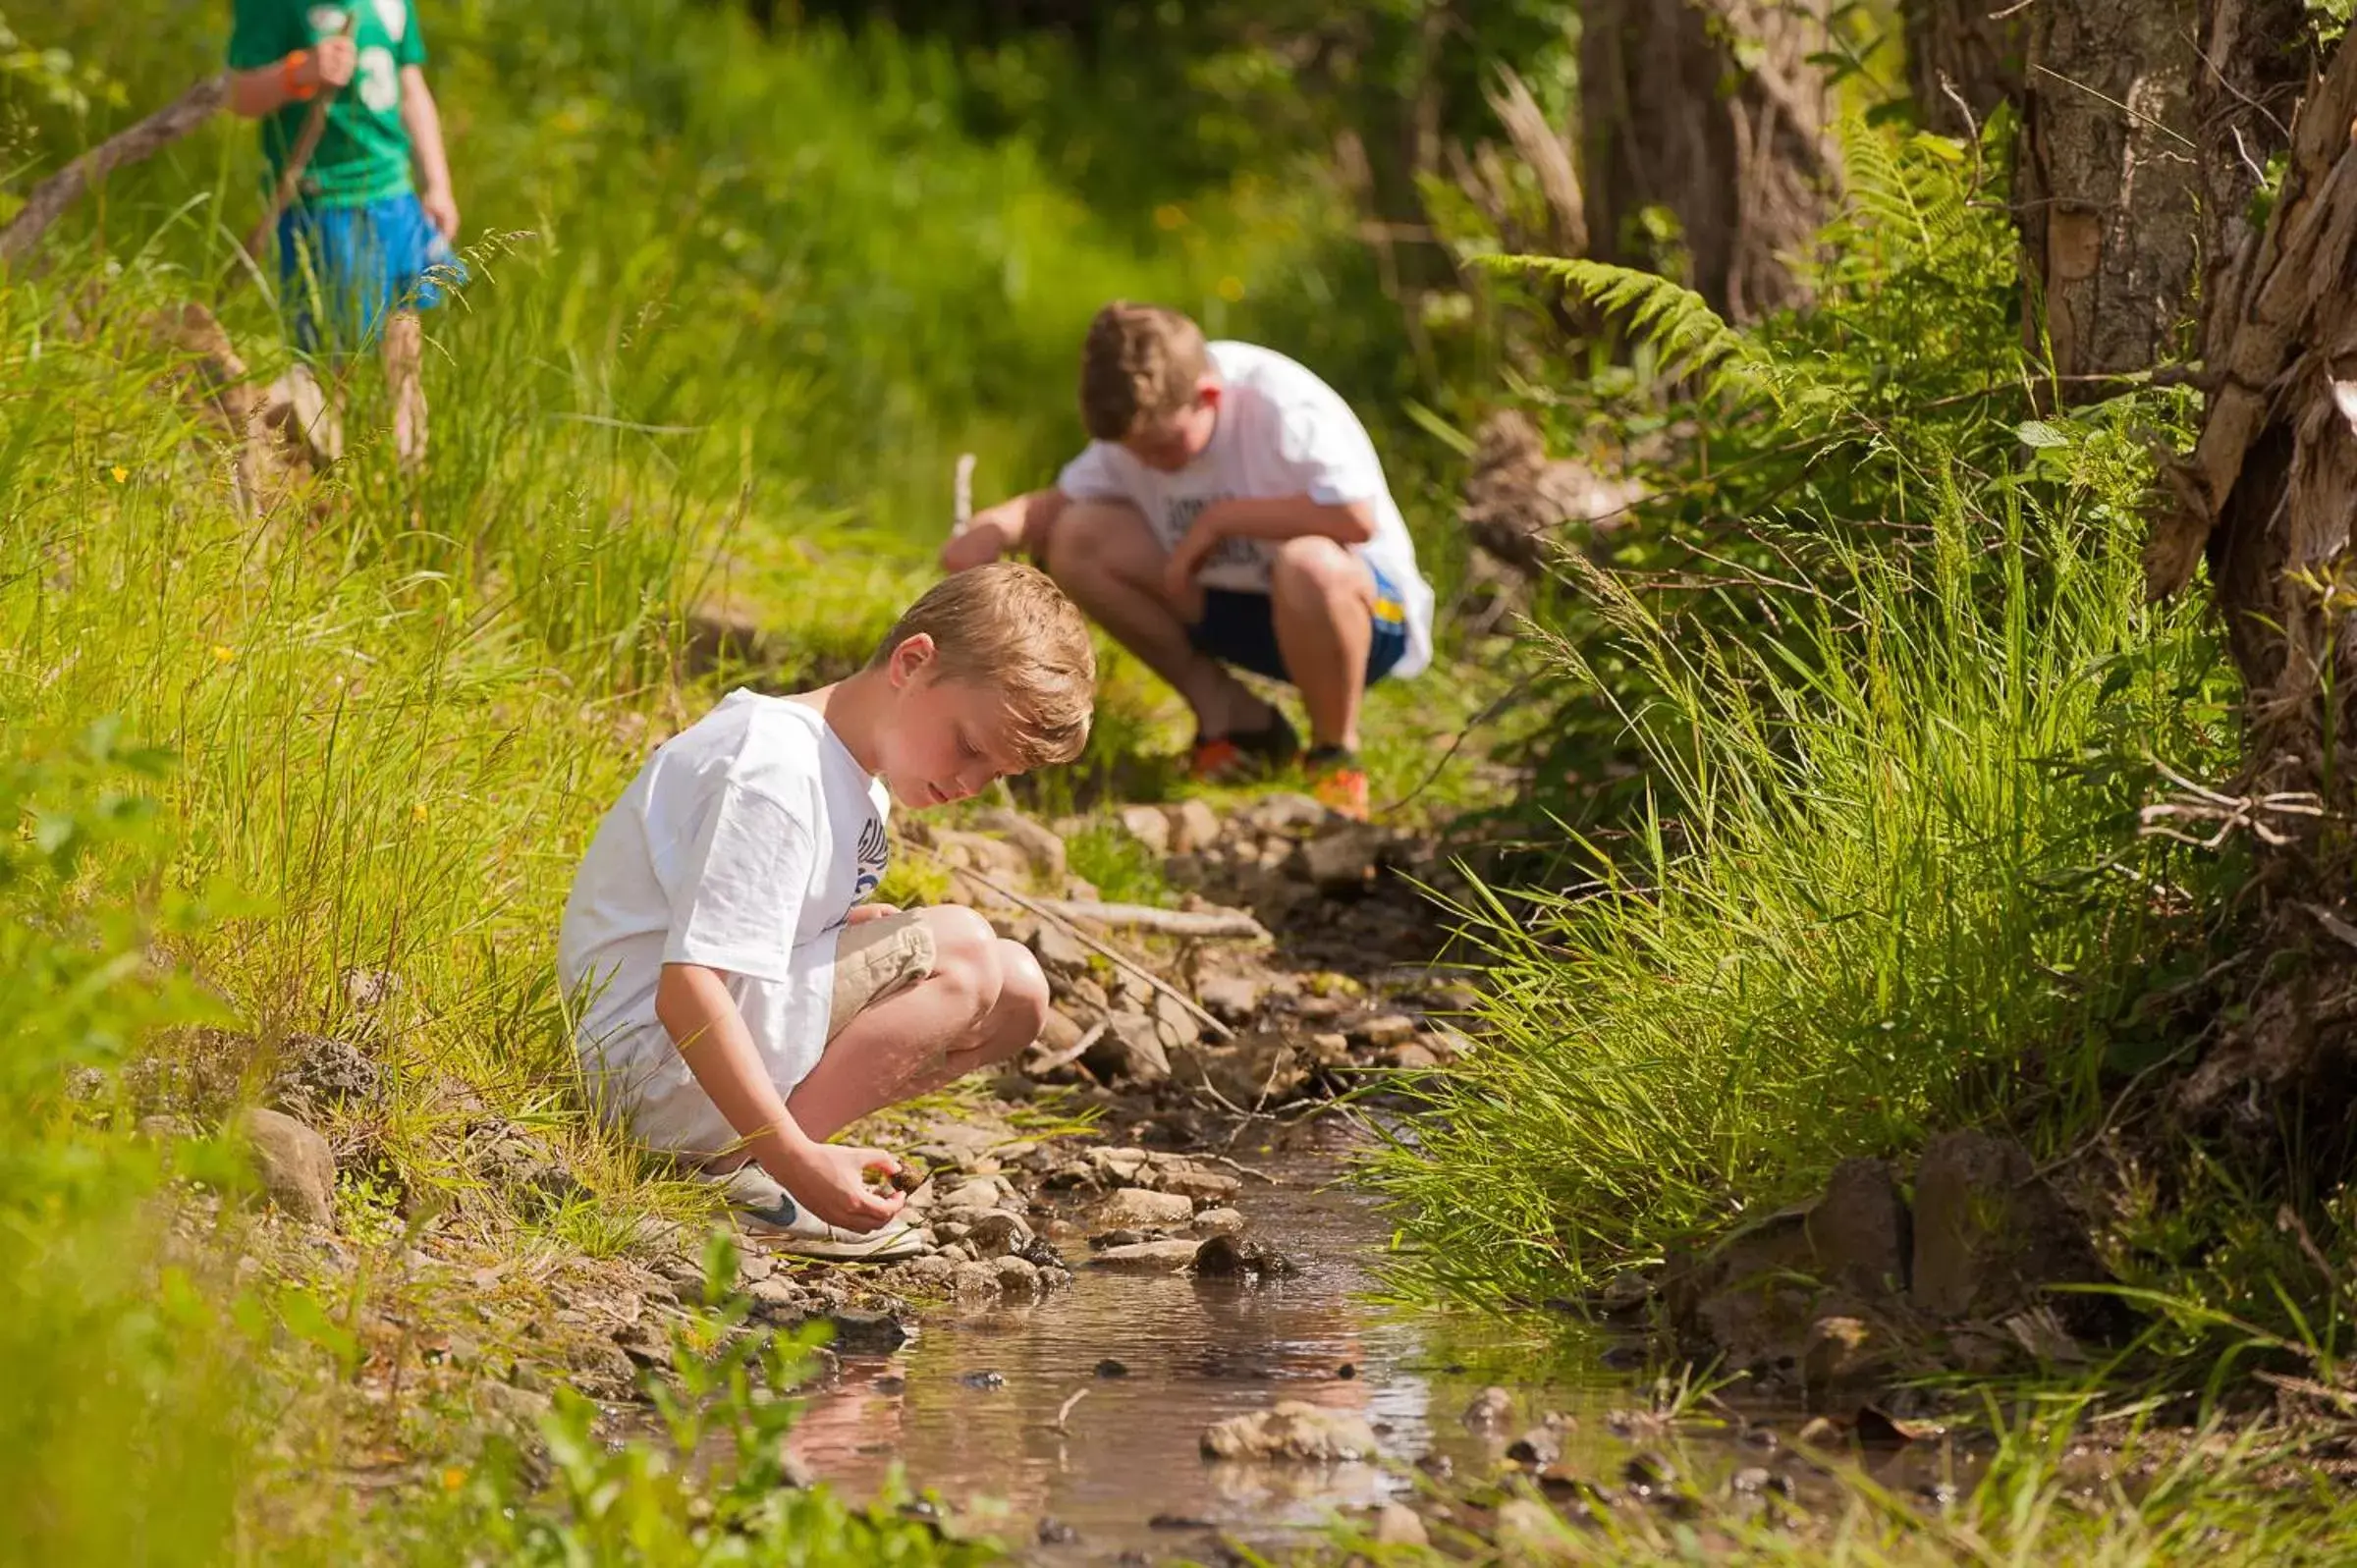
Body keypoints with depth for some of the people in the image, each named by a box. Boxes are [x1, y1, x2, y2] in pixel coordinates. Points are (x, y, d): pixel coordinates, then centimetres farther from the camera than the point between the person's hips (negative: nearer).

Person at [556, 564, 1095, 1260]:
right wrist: (796, 1158, -33)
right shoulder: (776, 772, -21)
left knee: (1015, 989, 5)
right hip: (655, 1067, -10)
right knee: (961, 953, -19)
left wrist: (858, 926, -2)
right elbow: (684, 990, -28)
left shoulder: (855, 774, 12)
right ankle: (735, 1172, -21)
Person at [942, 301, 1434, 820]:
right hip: (1236, 606, 7)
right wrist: (996, 528, -21)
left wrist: (1221, 518, -27)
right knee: (1078, 541, -12)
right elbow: (1063, 500, 2)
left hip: (1366, 610, -7)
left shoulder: (1285, 409, -26)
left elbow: (1357, 518, -36)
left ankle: (1337, 755, -14)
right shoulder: (1142, 421, -5)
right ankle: (1234, 720, 0)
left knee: (1310, 566, -44)